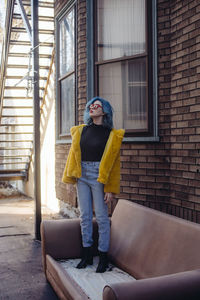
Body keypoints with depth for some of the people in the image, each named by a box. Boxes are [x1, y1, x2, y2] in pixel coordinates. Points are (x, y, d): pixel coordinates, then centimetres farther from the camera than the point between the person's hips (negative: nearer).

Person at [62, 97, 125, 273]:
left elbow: (114, 164, -5)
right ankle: (87, 255, 21)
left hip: (99, 177, -5)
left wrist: (111, 189, -9)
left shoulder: (111, 135, -4)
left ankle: (103, 257, 13)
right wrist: (69, 178, 9)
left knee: (101, 217, 1)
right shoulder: (81, 131, 10)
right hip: (82, 175, 5)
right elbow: (74, 153, 14)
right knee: (85, 216, 10)